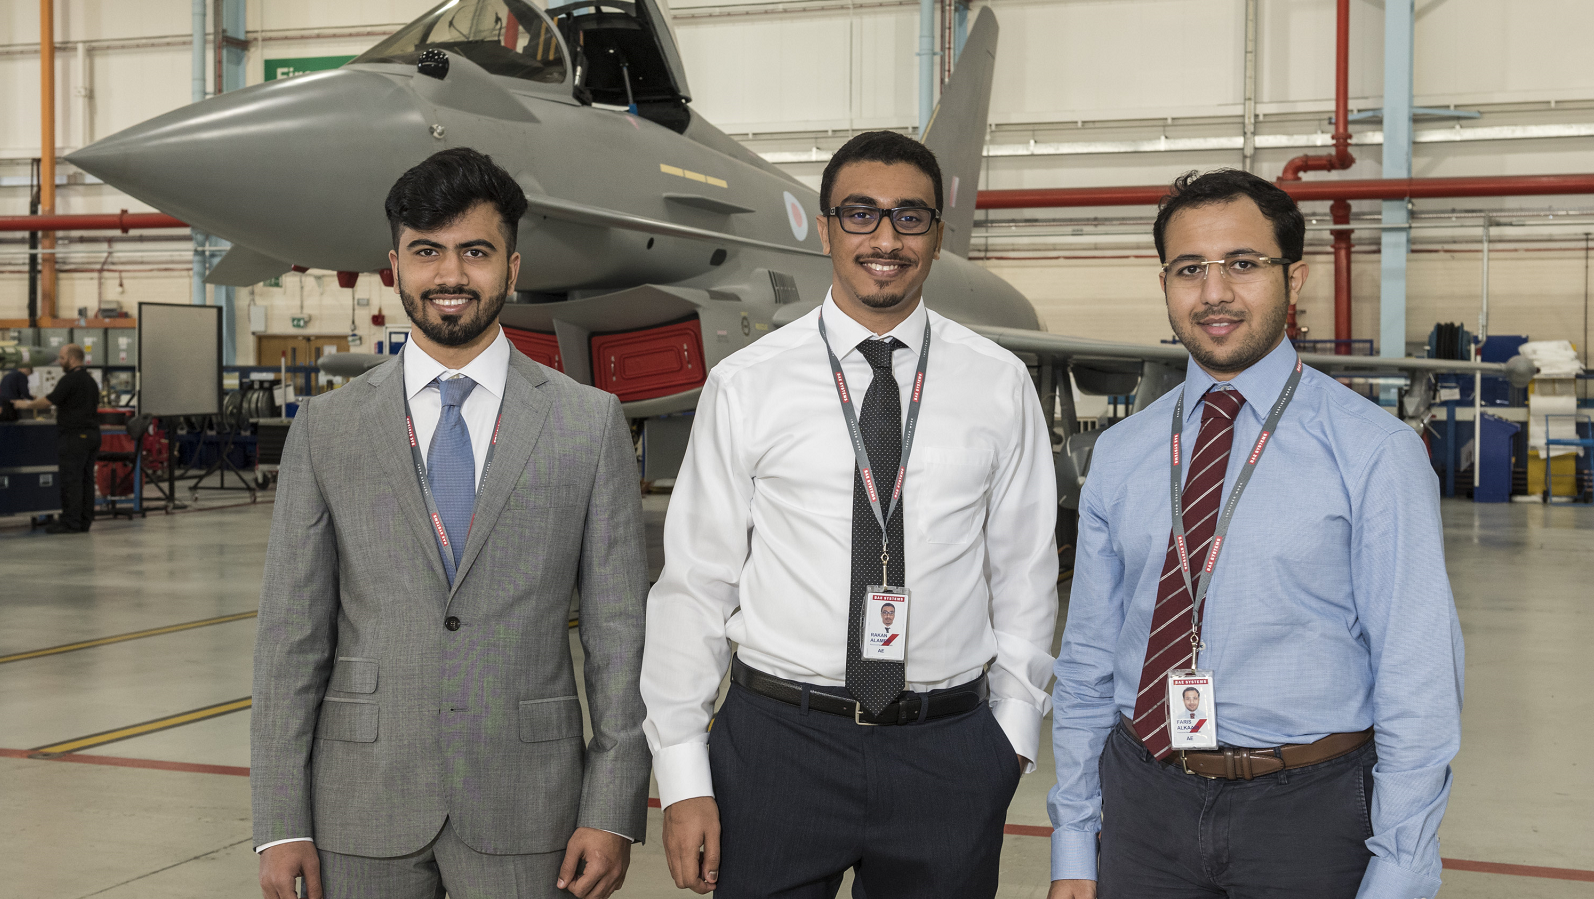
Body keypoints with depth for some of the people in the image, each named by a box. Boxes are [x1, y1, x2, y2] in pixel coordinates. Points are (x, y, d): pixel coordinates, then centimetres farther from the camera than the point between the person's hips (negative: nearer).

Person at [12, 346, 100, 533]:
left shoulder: (70, 380, -13)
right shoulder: (91, 381, 15)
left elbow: (48, 401, -12)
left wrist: (27, 405, 4)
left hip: (74, 436, -9)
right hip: (92, 433, 9)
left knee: (70, 479, -6)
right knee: (86, 479, 9)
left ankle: (71, 522, -6)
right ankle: (85, 521, 11)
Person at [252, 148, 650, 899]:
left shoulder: (589, 423, 0)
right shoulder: (326, 429, 3)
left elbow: (618, 628, -1)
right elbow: (291, 634, 2)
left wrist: (613, 812, -5)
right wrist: (280, 824, -2)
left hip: (524, 810, -1)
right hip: (364, 810, 1)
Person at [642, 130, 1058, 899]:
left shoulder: (1000, 385, 4)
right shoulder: (745, 385, -1)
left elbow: (1023, 570, 9)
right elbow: (694, 583, -1)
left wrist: (1013, 733, 6)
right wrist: (683, 777, -3)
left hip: (949, 750, 1)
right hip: (778, 742, -1)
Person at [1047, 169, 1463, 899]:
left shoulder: (1374, 453, -8)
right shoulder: (1120, 455, 5)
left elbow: (1417, 681, -9)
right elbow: (1087, 659, 8)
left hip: (1309, 811, -3)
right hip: (1145, 800, 3)